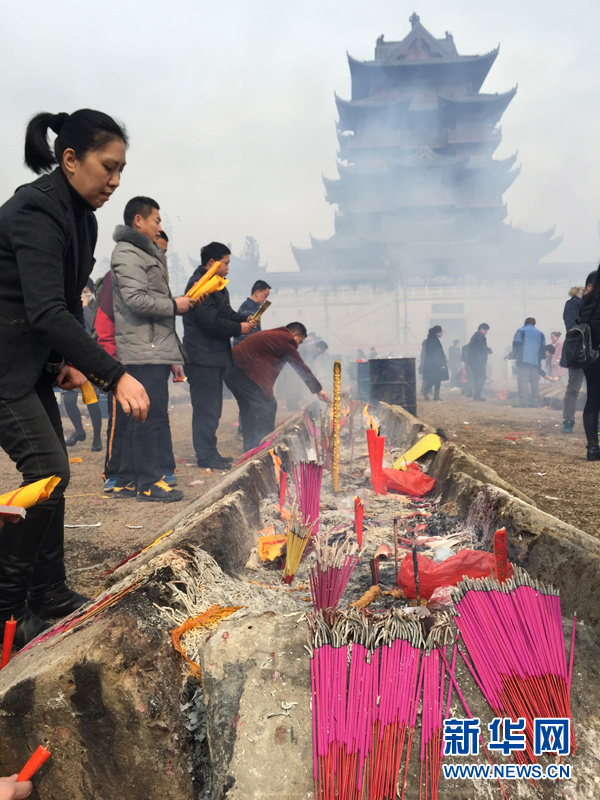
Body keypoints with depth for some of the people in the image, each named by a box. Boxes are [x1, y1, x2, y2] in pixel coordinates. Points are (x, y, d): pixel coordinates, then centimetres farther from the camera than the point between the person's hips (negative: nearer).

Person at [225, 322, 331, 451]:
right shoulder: (287, 340, 0)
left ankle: (250, 448, 23)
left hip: (231, 369, 10)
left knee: (249, 409, 18)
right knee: (267, 406, -5)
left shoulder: (270, 335, 28)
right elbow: (301, 367, 3)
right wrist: (318, 390, 10)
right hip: (245, 371, -10)